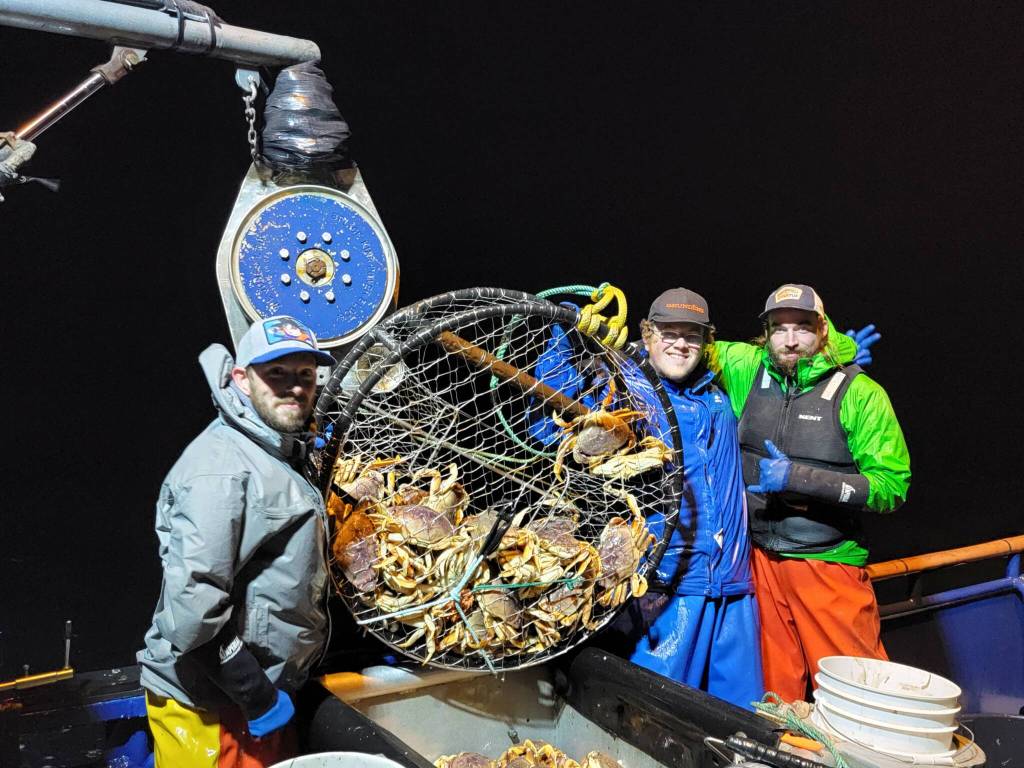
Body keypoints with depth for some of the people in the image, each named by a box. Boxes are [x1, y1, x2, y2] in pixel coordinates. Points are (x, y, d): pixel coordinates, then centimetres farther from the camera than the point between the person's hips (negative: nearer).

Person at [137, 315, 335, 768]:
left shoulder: (278, 459, 10)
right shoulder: (223, 464, -20)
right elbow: (191, 606, -26)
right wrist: (258, 696, -19)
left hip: (265, 691, 9)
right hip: (211, 710, -9)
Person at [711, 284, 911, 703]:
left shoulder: (859, 392, -7)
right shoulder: (749, 369, 3)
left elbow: (892, 486, -11)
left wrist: (799, 478, -19)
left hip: (829, 563, -3)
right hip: (762, 559, 3)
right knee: (775, 688, 13)